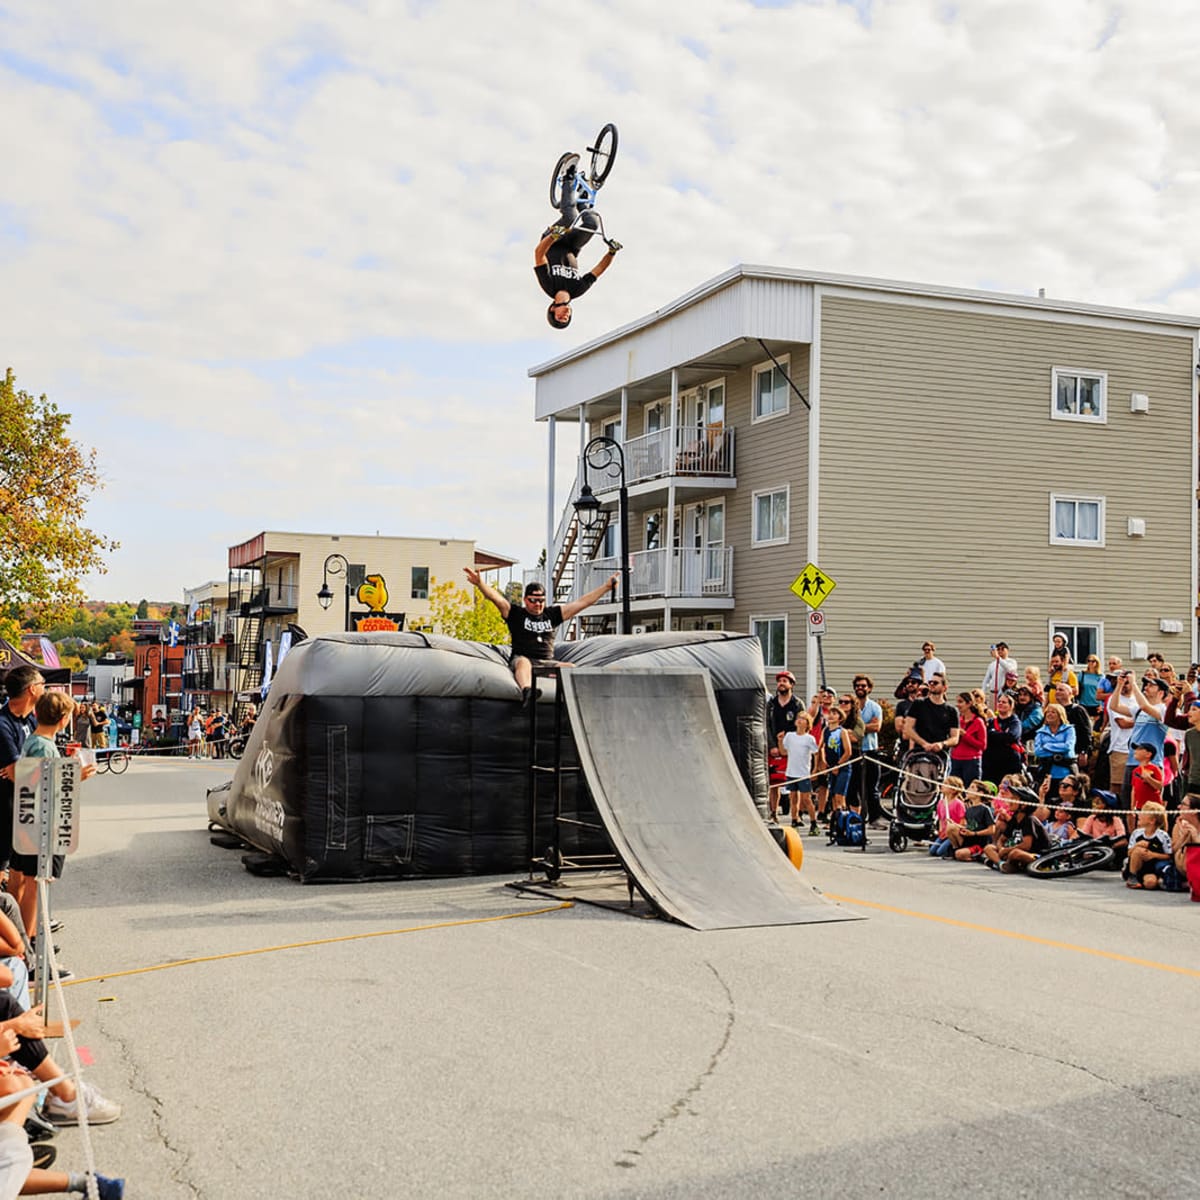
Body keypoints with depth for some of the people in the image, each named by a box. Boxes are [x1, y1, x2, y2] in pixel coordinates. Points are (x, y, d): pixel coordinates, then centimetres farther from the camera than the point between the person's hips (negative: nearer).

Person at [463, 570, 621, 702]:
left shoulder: (551, 614, 18)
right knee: (523, 662, -39)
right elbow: (496, 598, -6)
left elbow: (581, 603, 17)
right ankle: (526, 691, -68)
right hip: (521, 660, -4)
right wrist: (480, 583, -23)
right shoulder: (516, 613, 10)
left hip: (548, 663, 4)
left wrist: (606, 586, 14)